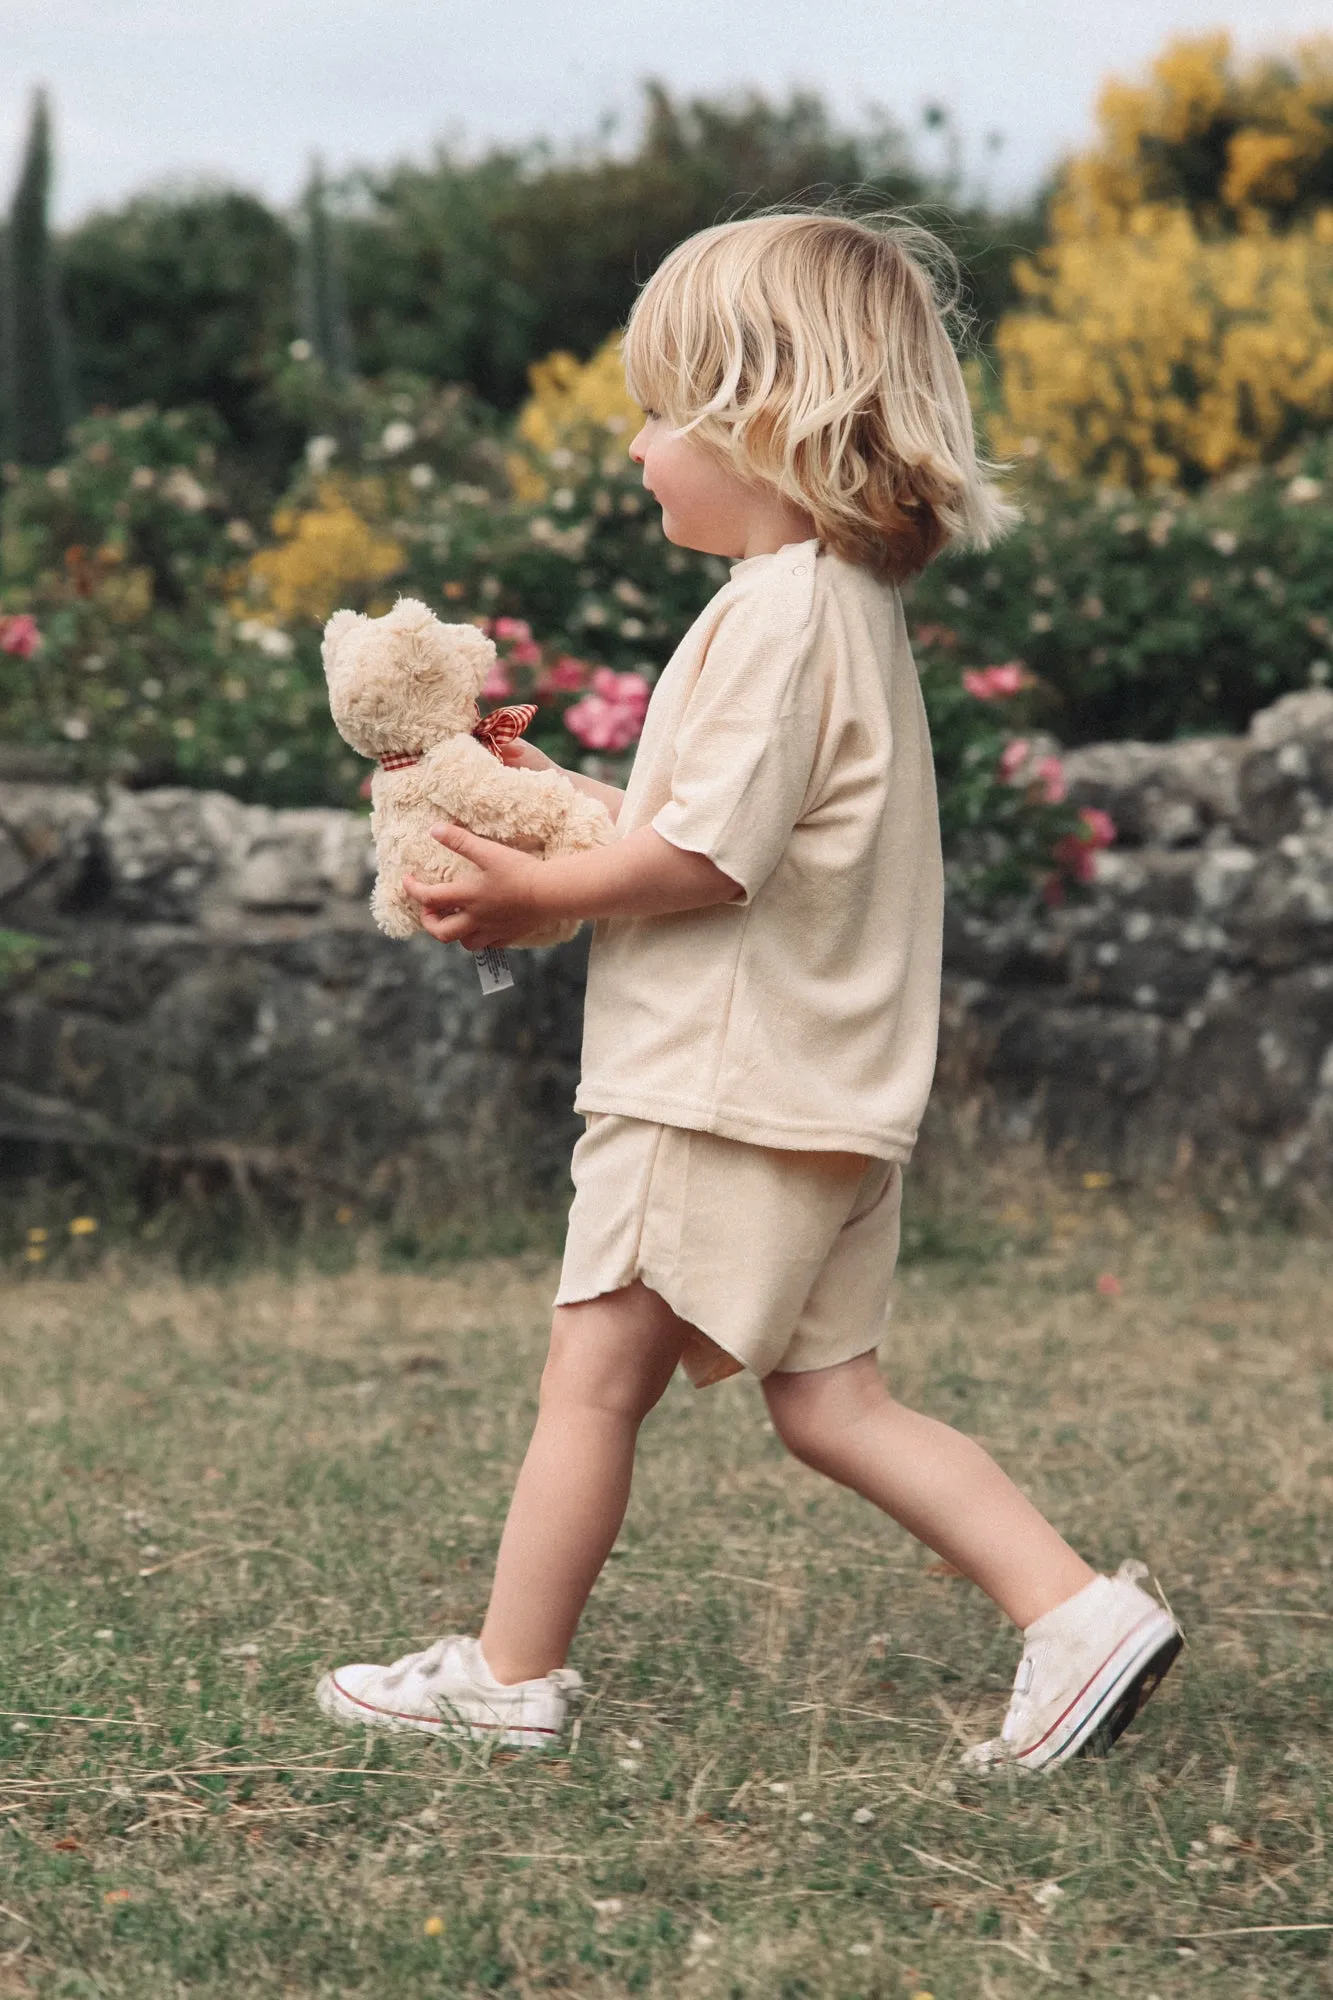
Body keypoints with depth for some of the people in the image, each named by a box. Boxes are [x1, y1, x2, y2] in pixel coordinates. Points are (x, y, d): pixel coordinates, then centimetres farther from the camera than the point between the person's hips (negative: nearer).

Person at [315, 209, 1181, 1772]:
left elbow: (710, 856, -23)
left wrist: (532, 893, -10)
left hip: (723, 1088, -10)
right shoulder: (851, 602, 14)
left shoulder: (780, 611, -18)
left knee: (593, 1375, 2)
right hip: (827, 1095, 10)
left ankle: (508, 1673, 13)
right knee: (827, 1402, 11)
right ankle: (1080, 1615, 5)